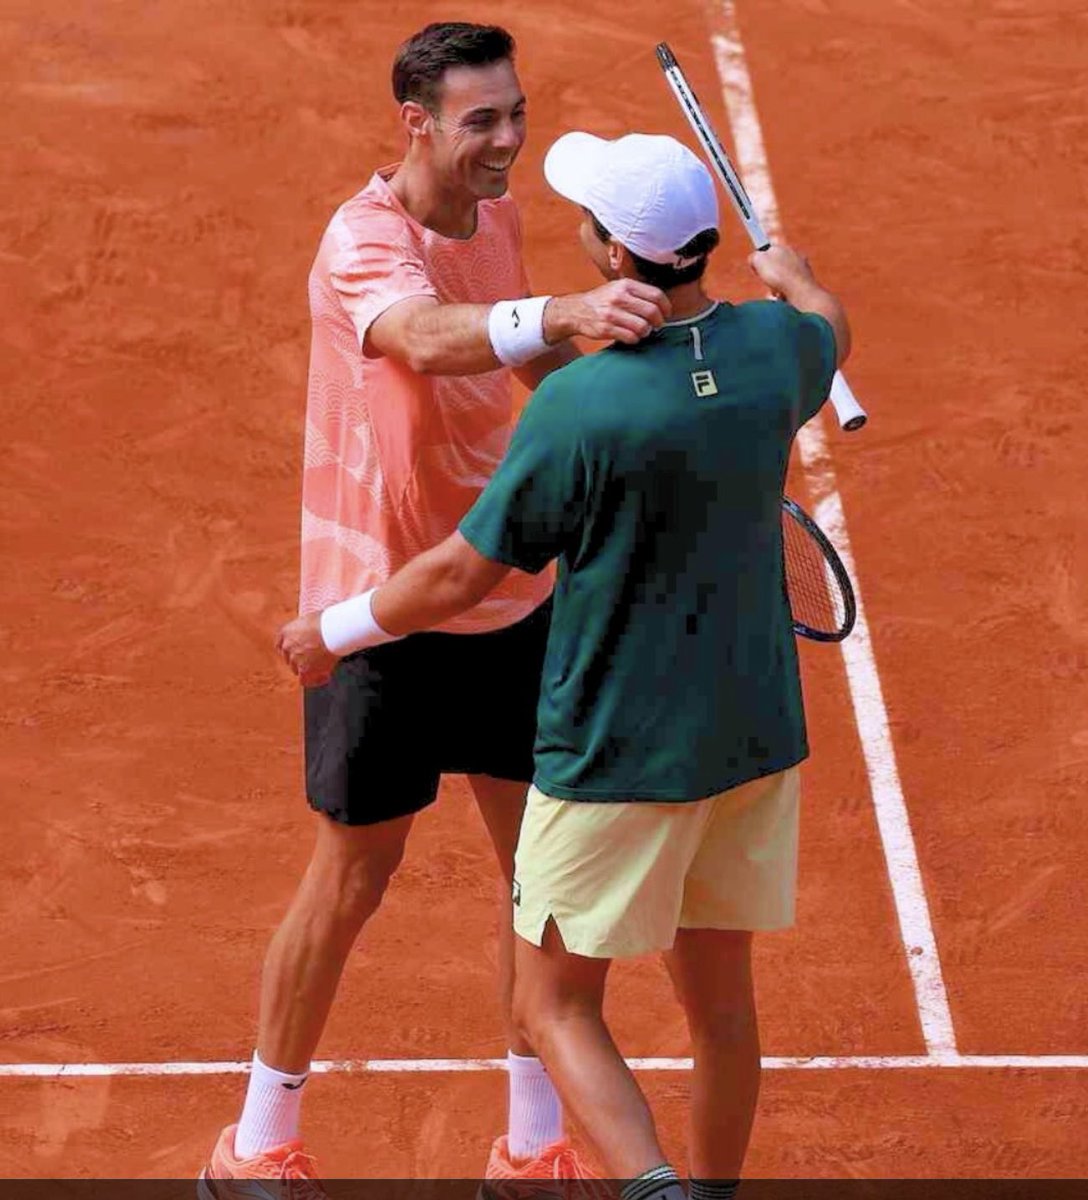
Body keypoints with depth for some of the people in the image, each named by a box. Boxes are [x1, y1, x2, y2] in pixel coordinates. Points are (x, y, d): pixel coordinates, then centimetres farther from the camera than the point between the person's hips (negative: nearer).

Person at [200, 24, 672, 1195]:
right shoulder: (363, 241, -22)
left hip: (508, 597, 7)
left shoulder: (497, 220, 2)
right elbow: (432, 338, -46)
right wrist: (567, 311, -62)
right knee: (354, 872, 4)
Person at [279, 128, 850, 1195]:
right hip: (755, 736, 6)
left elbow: (463, 574, -14)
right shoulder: (773, 344, -6)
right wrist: (789, 270, 45)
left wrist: (333, 631, 3)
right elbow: (831, 333, 22)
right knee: (720, 1004, 18)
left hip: (617, 758, -6)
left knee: (556, 1009, 6)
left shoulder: (581, 406, -23)